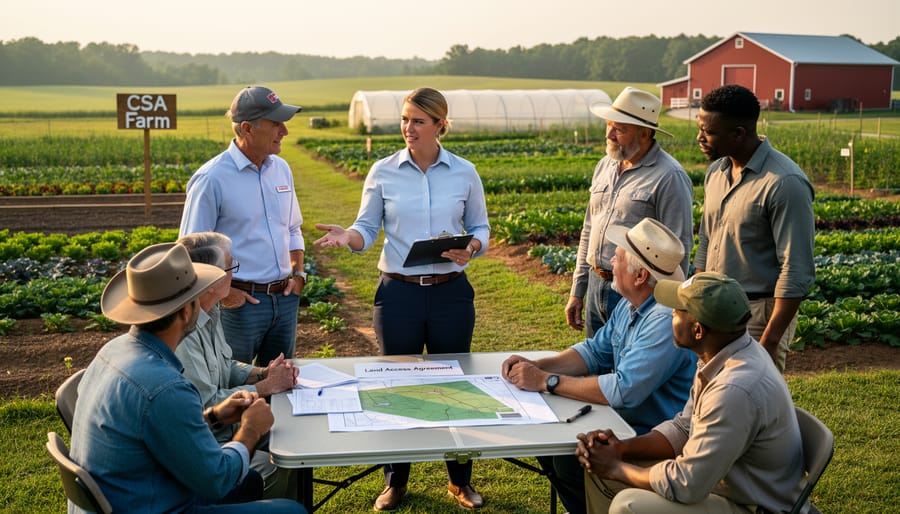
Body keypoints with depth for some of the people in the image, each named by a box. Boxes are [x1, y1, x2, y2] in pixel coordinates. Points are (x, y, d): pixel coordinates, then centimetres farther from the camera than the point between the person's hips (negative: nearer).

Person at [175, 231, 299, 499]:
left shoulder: (208, 313, 6)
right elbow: (206, 405, -23)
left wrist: (266, 373, -1)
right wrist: (267, 386, -13)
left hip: (224, 425, 10)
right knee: (273, 471, -24)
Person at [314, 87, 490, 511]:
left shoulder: (464, 173, 0)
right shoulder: (383, 172, -1)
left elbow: (480, 228, 8)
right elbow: (368, 230, 1)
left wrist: (471, 248, -13)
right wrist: (347, 236, -20)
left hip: (451, 293, 0)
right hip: (398, 292, 0)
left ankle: (460, 479, 29)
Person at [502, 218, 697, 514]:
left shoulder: (667, 320, -28)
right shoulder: (630, 305, 4)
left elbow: (623, 391, -31)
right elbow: (595, 352, 13)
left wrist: (546, 381, -24)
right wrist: (536, 366, -3)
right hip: (626, 420, 9)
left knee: (570, 460, -22)